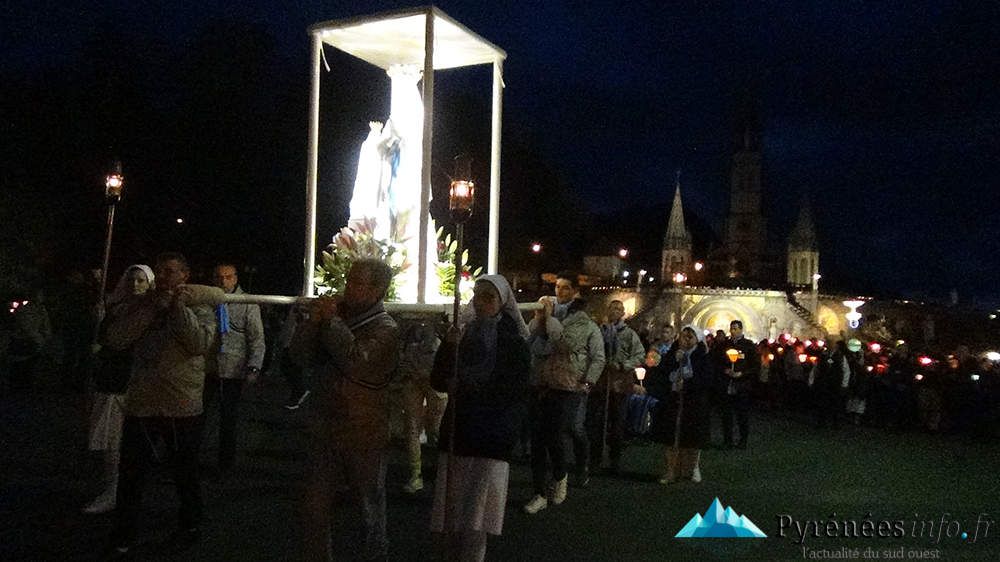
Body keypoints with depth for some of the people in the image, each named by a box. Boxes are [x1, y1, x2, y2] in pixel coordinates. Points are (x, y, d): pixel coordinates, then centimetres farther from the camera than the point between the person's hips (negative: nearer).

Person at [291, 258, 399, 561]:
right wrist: (314, 320, -11)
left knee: (368, 510, 11)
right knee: (315, 509, 9)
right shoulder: (336, 314, 7)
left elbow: (358, 360, -27)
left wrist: (331, 320, -18)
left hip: (364, 435, -5)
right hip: (326, 430, 5)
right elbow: (300, 355, 2)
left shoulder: (385, 328, -9)